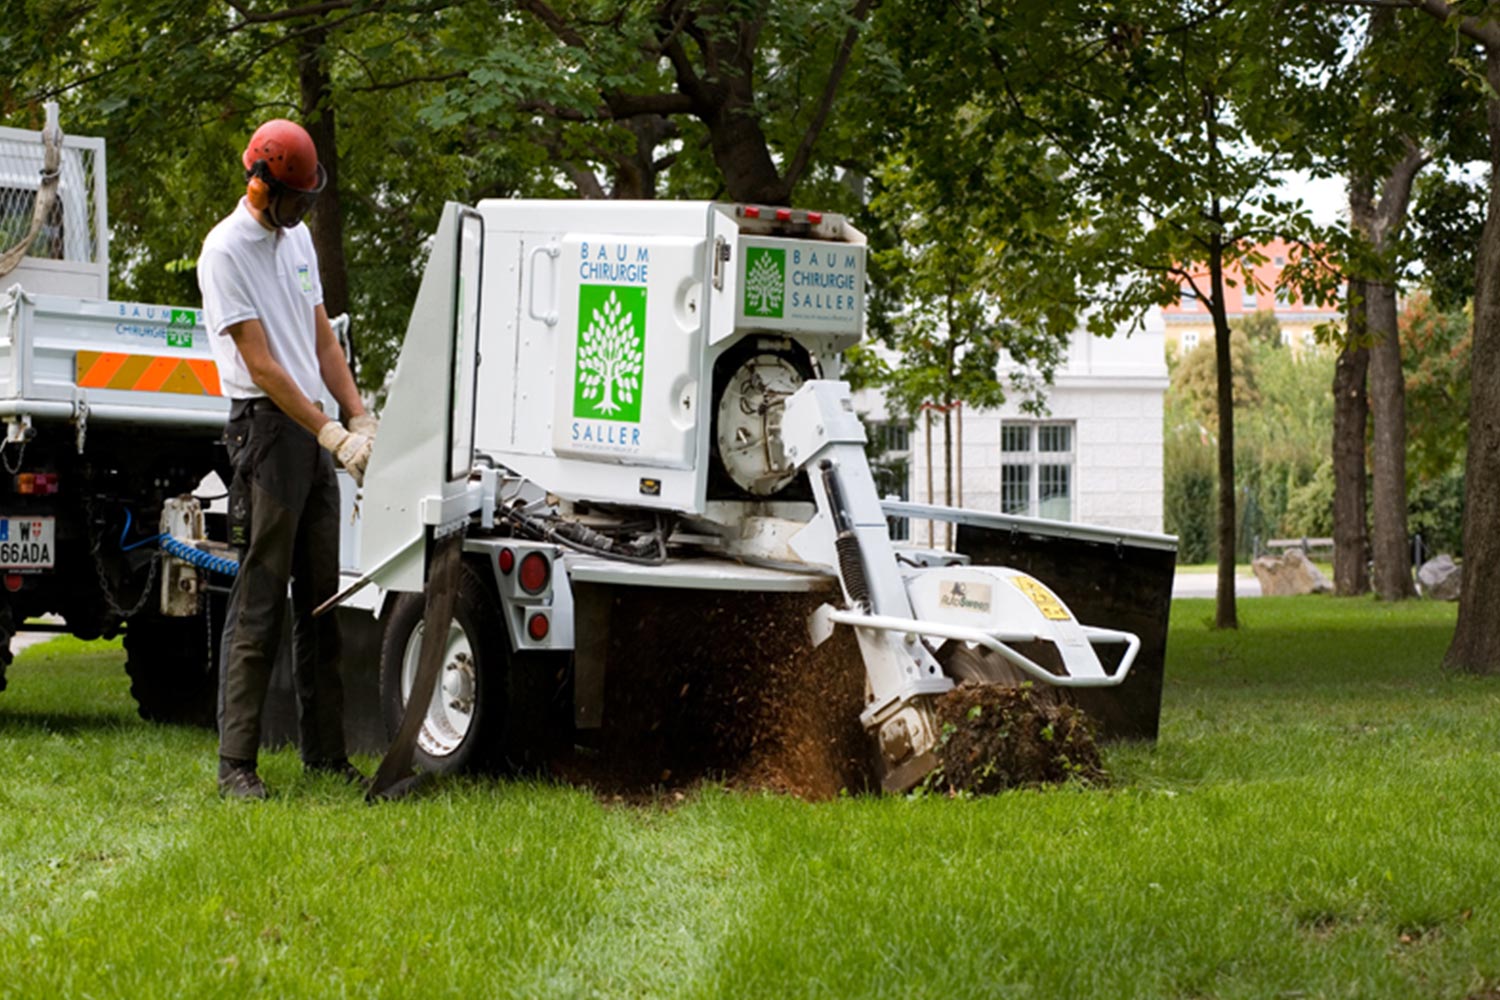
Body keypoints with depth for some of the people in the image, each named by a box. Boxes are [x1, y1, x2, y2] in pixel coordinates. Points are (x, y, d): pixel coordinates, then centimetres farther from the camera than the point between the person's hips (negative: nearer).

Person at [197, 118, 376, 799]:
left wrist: (360, 419, 9)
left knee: (323, 599, 9)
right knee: (259, 603, -9)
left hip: (314, 433, 8)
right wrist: (331, 434, -15)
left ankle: (326, 752, 15)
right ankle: (235, 763, -7)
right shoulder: (226, 251, -9)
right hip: (266, 426, -8)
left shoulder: (297, 239, 16)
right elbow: (261, 364, -13)